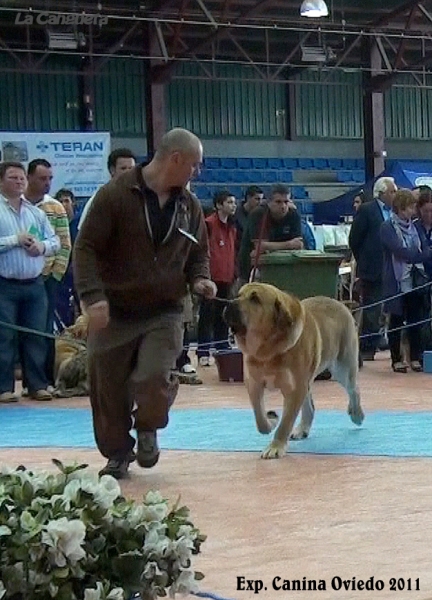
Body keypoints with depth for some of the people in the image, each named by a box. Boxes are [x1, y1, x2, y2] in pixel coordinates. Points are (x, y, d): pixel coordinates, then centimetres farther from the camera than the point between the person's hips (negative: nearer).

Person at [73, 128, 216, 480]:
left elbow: (199, 254, 21)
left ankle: (148, 429, 12)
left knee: (153, 378, -20)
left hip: (165, 312, 2)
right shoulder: (115, 195, -9)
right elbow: (86, 248, -11)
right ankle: (117, 453, 28)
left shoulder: (189, 206, 7)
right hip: (114, 312, -2)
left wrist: (199, 279, -1)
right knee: (109, 389, 5)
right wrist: (93, 295, -23)